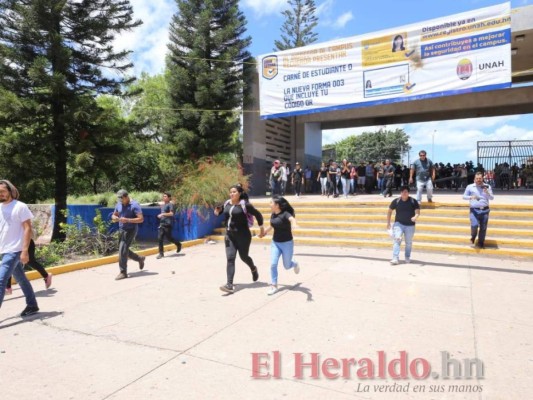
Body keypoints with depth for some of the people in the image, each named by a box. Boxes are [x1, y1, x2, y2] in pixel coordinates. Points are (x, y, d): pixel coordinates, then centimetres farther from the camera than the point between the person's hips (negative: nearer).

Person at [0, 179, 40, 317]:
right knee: (21, 279, 16)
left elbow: (27, 229, -13)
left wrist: (25, 250, -18)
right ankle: (32, 305, 28)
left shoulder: (20, 207, -10)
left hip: (15, 250, -7)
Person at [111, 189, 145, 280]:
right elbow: (114, 215, 20)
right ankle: (140, 258, 36)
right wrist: (114, 218, -5)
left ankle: (123, 272, -3)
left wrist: (127, 220, -26)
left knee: (122, 250, -13)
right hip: (121, 230, 8)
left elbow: (141, 219, -18)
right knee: (124, 250, 14)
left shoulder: (134, 205, -13)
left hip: (131, 230, -8)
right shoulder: (119, 205, 7)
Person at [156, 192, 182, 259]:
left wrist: (163, 214, -24)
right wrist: (160, 216, 16)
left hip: (168, 224, -7)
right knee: (159, 238, -1)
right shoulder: (162, 204, 15)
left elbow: (171, 213, -20)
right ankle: (161, 253, 4)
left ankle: (178, 244, 27)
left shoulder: (170, 204, -8)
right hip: (161, 224, 7)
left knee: (169, 238, 0)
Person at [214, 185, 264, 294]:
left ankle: (253, 269, 44)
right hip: (229, 235, 4)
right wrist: (218, 211, -1)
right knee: (230, 258, -5)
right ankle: (230, 285, -9)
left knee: (244, 256, 10)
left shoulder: (245, 205, -11)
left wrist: (261, 228, 1)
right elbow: (221, 210, 23)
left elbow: (258, 214, -3)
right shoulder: (226, 204, 4)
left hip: (243, 235, -4)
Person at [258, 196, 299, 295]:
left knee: (287, 266, 9)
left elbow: (292, 219, -42)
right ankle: (274, 286, 6)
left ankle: (294, 263, 44)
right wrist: (264, 232, 35)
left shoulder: (285, 214, -19)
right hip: (275, 243, 5)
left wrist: (294, 224, -65)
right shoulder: (273, 215, 0)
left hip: (287, 243, -5)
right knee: (273, 264, -7)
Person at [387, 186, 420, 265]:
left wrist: (415, 217, -30)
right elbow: (389, 211, 7)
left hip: (410, 225, 1)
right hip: (399, 224, -1)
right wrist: (388, 223, 6)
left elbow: (418, 212, -6)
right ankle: (395, 258, -19)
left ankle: (407, 257, 31)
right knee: (397, 239, -16)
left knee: (409, 242, 11)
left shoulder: (413, 201, -4)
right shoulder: (396, 201, -3)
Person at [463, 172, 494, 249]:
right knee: (474, 225, -18)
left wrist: (487, 193, -18)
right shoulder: (470, 187, 3)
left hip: (484, 210, 2)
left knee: (483, 228, 7)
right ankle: (473, 237, 13)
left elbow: (492, 198, 2)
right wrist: (471, 197, -13)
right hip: (474, 210, -2)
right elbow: (464, 196, 7)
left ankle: (481, 243, 23)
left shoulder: (487, 186, 6)